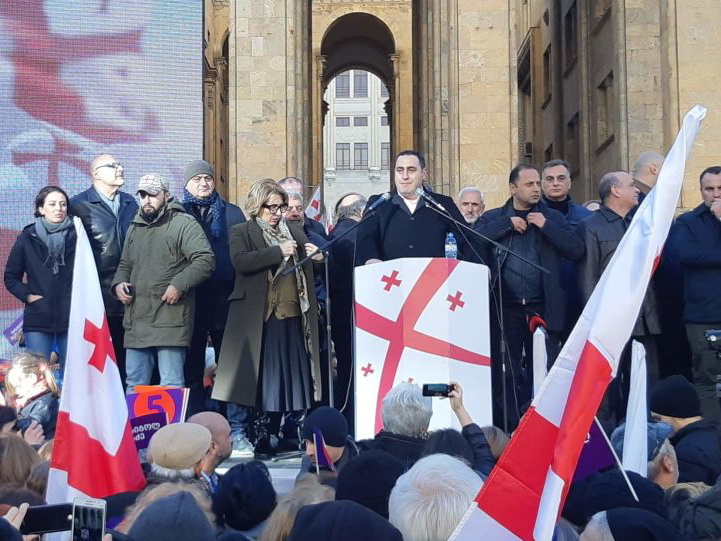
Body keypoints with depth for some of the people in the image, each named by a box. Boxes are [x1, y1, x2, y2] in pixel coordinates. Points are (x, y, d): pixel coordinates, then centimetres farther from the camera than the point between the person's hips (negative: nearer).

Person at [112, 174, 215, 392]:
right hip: (137, 320, 7)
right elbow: (125, 265, 30)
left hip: (170, 322, -7)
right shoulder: (135, 228, 21)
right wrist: (118, 283, 9)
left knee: (171, 385, -5)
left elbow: (205, 260, -12)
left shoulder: (184, 224, -3)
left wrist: (178, 285, -20)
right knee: (134, 384, 11)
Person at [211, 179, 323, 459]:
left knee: (296, 377, 3)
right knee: (265, 380, -3)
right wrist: (278, 252, -15)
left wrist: (317, 258, 1)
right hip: (261, 317, -4)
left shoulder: (295, 233, 20)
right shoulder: (242, 232, 6)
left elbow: (309, 272, 23)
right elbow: (241, 261, -13)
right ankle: (262, 439, 3)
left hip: (294, 315, 4)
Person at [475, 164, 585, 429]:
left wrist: (546, 226, -8)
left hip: (543, 308, 0)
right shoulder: (493, 218, 9)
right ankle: (509, 427, 17)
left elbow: (577, 251, -2)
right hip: (505, 309, 0)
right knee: (506, 372, 7)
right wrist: (508, 223, -9)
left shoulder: (552, 218, 10)